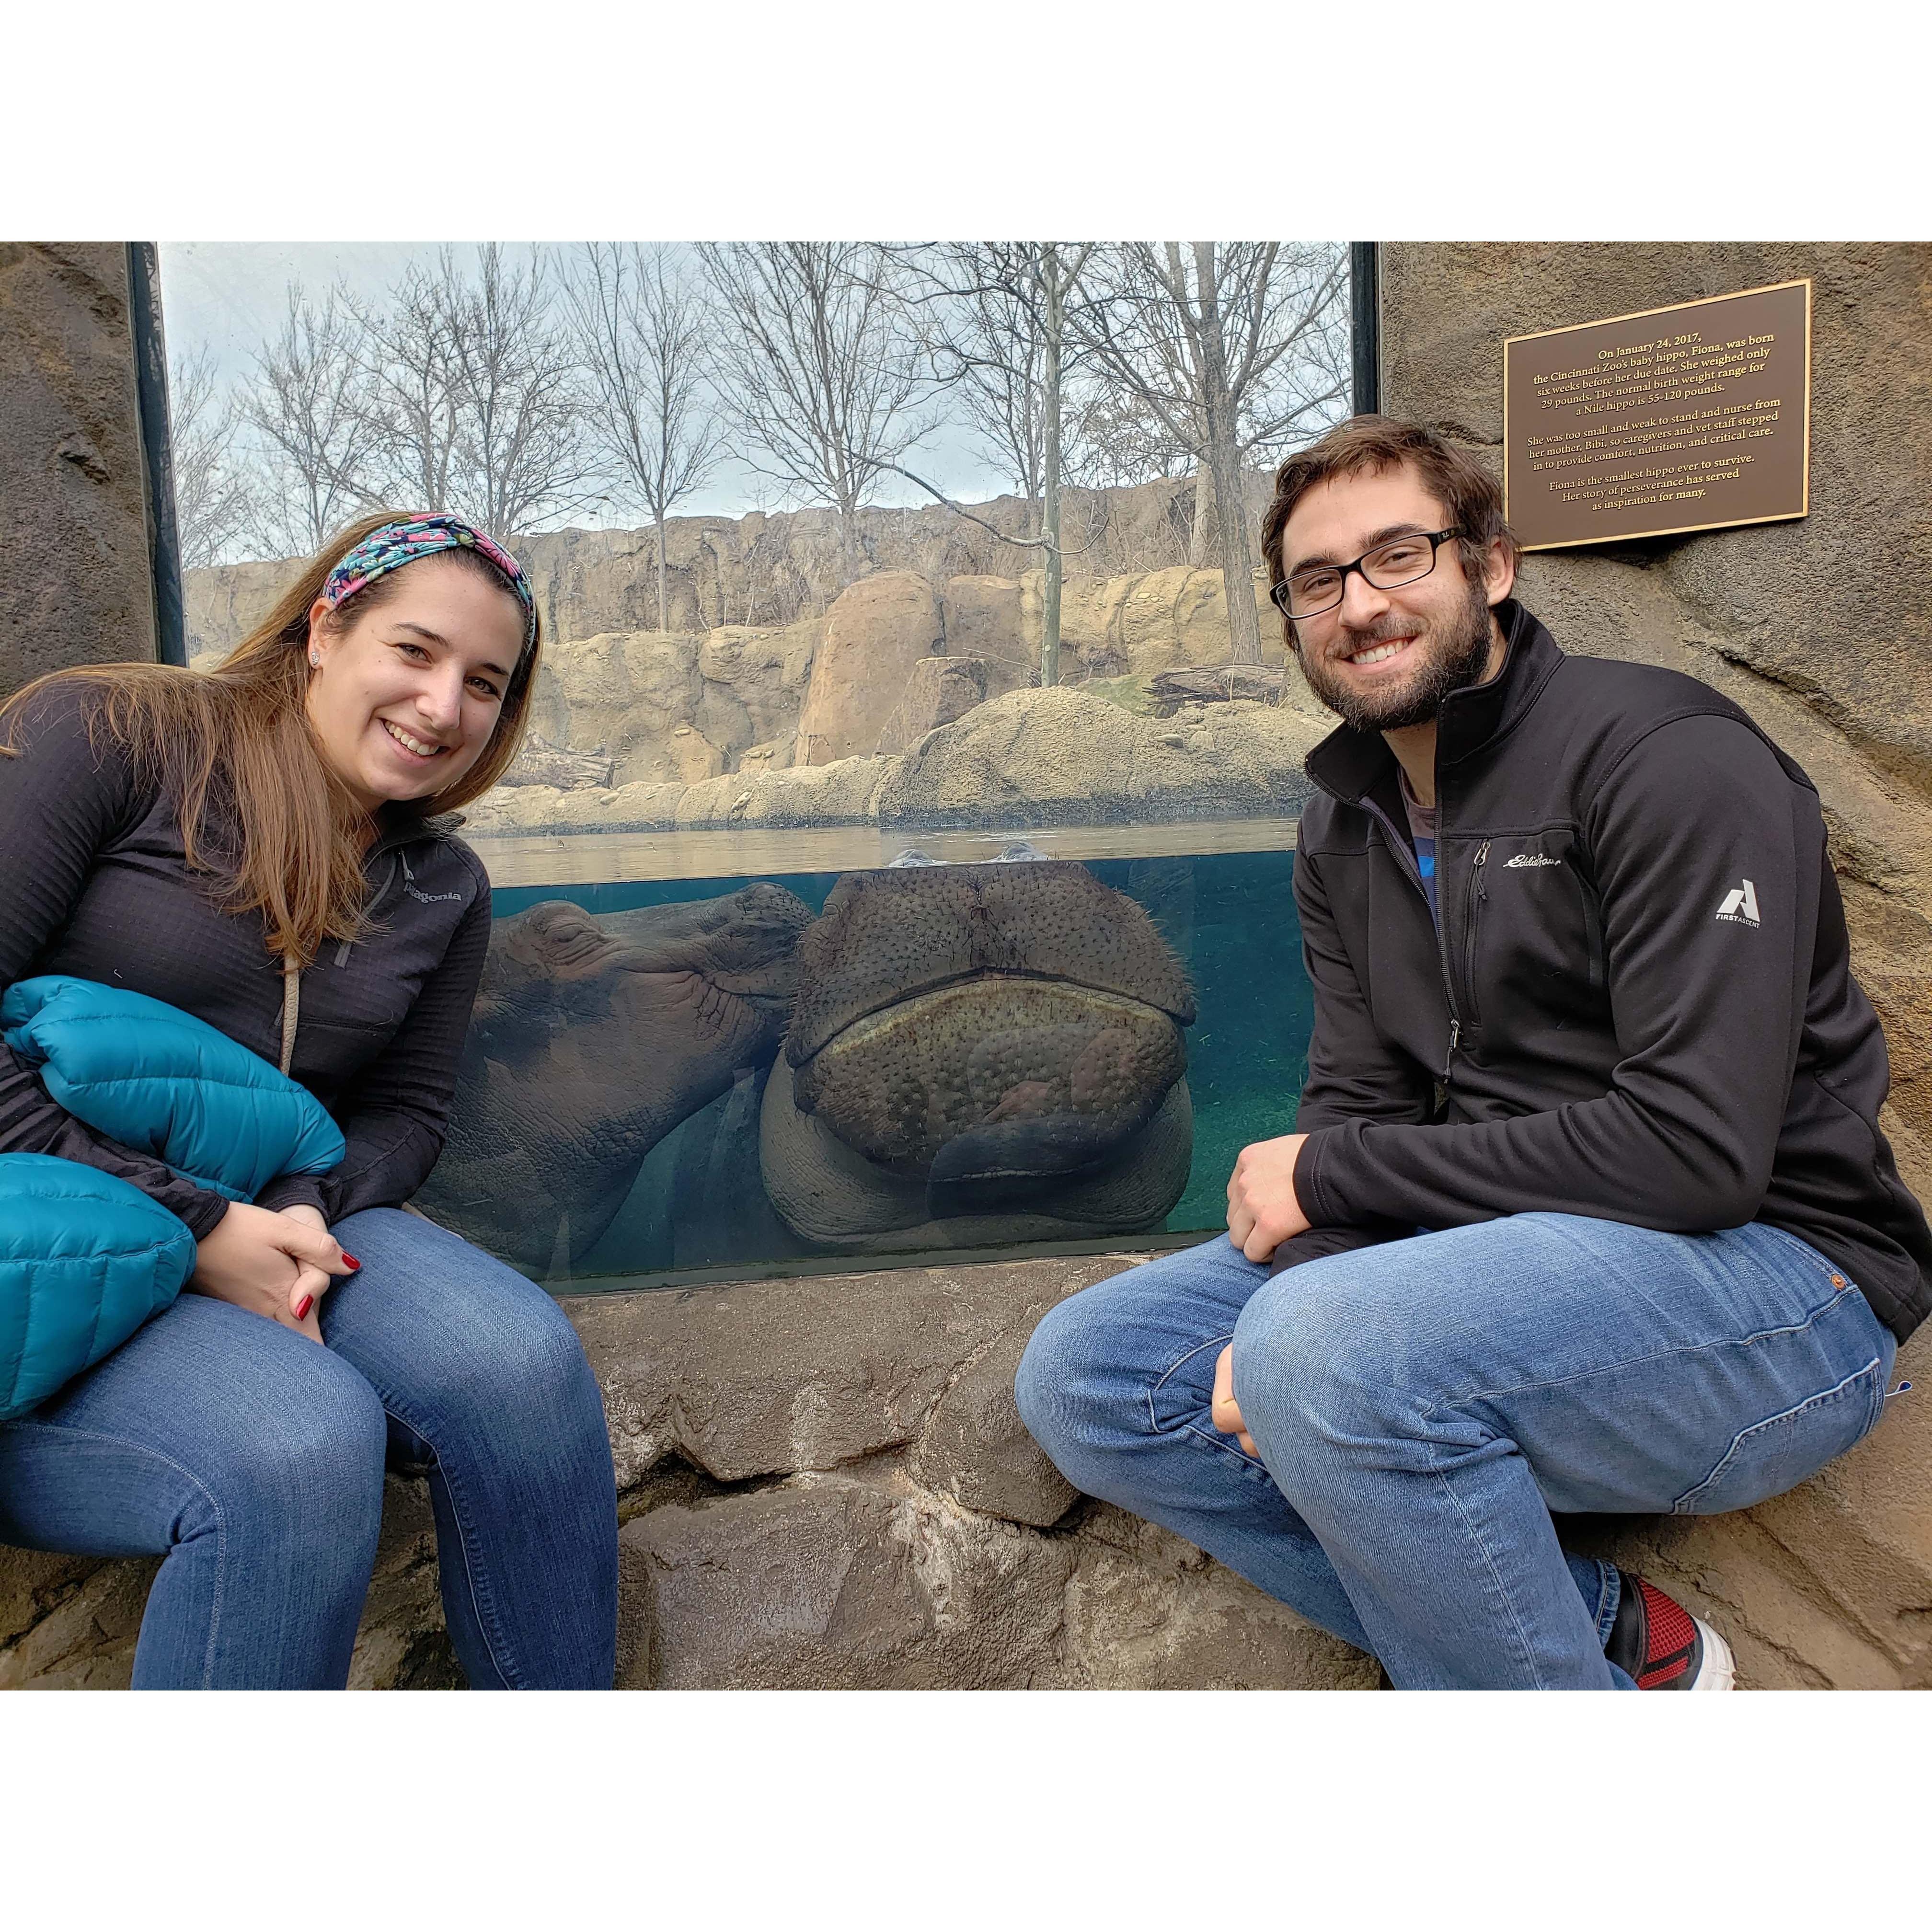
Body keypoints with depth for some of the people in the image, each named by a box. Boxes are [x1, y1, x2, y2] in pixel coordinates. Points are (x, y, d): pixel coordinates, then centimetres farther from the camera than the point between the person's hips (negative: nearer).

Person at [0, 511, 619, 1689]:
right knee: (301, 1439, -34)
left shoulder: (444, 887, 10)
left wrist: (307, 1212, -11)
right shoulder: (111, 737, -8)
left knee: (522, 1360, -24)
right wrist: (189, 1226, -20)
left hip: (270, 1225, 5)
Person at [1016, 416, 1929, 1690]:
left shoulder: (1662, 753, -13)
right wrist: (1285, 1318, -16)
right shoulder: (1347, 831, 11)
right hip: (1496, 1256, 8)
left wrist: (1332, 1170, -14)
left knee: (1325, 1356, -35)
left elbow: (1697, 1147, -22)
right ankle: (1608, 1628, -5)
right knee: (1085, 1376, -3)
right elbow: (1355, 1109, 6)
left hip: (1767, 1271, -7)